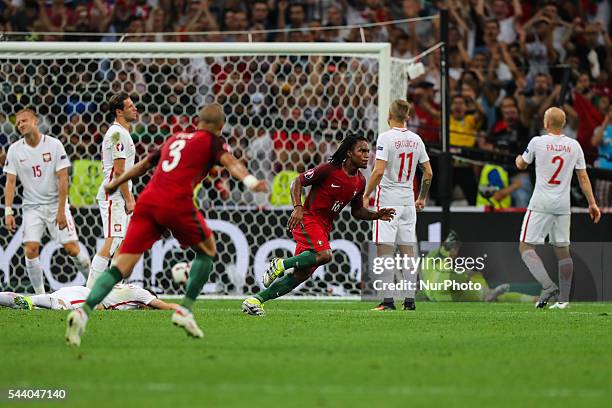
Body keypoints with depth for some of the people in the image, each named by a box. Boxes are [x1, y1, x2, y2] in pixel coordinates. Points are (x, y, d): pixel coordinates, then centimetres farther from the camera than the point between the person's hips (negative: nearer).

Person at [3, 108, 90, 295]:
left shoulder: (54, 145, -8)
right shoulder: (15, 150, -1)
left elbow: (63, 179, -9)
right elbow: (10, 182, -1)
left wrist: (61, 211, -14)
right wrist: (8, 212, -11)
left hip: (55, 204, -2)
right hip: (31, 207, 2)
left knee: (72, 247, -8)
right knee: (30, 249, -13)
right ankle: (40, 295, -3)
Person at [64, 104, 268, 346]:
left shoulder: (175, 139, 29)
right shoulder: (211, 141, 13)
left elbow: (144, 164, 39)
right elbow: (229, 162, -8)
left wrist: (115, 184, 52)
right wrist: (250, 182, -24)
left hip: (147, 200, 5)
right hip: (176, 204, -5)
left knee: (122, 268, -1)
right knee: (207, 251, 21)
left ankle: (84, 312, -22)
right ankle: (184, 310, 14)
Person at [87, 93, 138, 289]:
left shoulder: (122, 133, 19)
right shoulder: (117, 134, -14)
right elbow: (119, 171, -18)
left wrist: (130, 197, 19)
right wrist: (128, 200, -14)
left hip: (120, 195, 11)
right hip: (113, 196, -11)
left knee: (122, 243, 11)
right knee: (112, 242, -16)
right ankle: (90, 289, -18)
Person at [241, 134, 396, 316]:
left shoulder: (360, 181, 7)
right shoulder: (329, 170, -13)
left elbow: (356, 211, 19)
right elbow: (298, 181, -7)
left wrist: (376, 215, 1)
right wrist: (298, 208, -21)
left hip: (324, 227, 7)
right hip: (308, 218, -7)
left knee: (301, 274, 0)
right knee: (324, 255, -32)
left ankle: (256, 300, 6)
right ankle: (280, 264, -14)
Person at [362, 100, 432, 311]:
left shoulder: (386, 138, -10)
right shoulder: (416, 140, 7)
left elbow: (379, 171, -19)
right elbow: (428, 173, 11)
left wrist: (366, 195, -9)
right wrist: (422, 198, 23)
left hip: (387, 200, -6)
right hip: (408, 202, 6)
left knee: (384, 250, -5)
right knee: (408, 251, 9)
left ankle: (388, 300, -12)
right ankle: (410, 300, 8)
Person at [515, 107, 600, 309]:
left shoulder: (538, 142, -5)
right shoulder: (574, 145, 5)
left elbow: (521, 165, 11)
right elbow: (583, 178, 6)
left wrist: (518, 159, 35)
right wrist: (592, 203, 12)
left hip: (541, 203, -4)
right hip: (563, 205, 4)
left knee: (526, 247, -3)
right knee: (562, 249, 11)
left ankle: (548, 285, -23)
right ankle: (564, 298, 9)